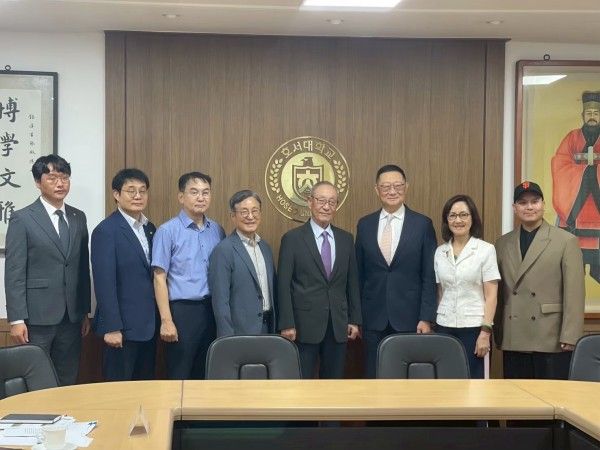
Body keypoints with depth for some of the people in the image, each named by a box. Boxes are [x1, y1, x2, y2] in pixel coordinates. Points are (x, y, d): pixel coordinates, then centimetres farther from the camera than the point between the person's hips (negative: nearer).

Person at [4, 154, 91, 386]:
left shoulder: (78, 218, 10)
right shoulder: (22, 219, -4)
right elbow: (14, 273, -8)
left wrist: (85, 312, 10)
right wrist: (16, 319, -12)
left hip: (72, 318, 5)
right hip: (37, 318, -4)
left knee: (67, 384, 10)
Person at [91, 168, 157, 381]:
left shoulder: (150, 228, 11)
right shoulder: (106, 231, -11)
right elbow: (104, 282, -15)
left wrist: (157, 321, 9)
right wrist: (111, 328, -18)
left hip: (148, 324, 7)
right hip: (122, 327, -7)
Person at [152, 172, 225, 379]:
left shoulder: (217, 230, 8)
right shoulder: (167, 231, -5)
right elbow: (159, 278, -7)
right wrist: (166, 320, -12)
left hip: (213, 310, 4)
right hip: (183, 310, -4)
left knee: (208, 374, 12)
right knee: (179, 377, 3)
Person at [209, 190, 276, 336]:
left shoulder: (265, 247, 10)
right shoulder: (223, 251, -12)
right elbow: (220, 300, -14)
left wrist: (275, 327, 13)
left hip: (267, 327, 6)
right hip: (240, 331, -6)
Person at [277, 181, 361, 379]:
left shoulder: (346, 239, 9)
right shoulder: (292, 238, -3)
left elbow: (352, 283, 12)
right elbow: (283, 285, -6)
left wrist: (354, 319, 8)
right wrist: (287, 324, -10)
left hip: (339, 325, 4)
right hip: (305, 325, -4)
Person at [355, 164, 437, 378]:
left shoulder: (423, 224, 0)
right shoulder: (364, 225, 7)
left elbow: (429, 277, -1)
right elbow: (359, 274, 10)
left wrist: (426, 318, -7)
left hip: (409, 319, -2)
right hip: (373, 318, 2)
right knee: (374, 376, 7)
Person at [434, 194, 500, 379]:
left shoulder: (486, 249, -2)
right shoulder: (440, 251, 9)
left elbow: (491, 296, -5)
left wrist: (486, 332, -11)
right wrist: (433, 324, 7)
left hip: (473, 327, -3)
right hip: (444, 326, 3)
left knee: (471, 379, -1)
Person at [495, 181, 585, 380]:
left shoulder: (566, 241, -2)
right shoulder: (503, 244, 10)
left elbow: (574, 293, -6)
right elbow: (498, 292, 12)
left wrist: (570, 337, -11)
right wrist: (496, 333, 9)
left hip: (552, 340, -3)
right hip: (513, 340, 4)